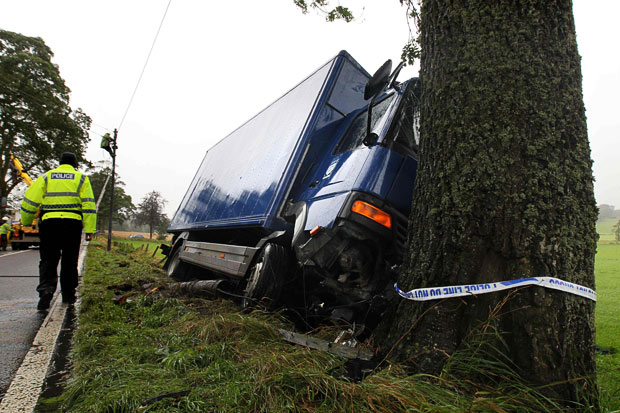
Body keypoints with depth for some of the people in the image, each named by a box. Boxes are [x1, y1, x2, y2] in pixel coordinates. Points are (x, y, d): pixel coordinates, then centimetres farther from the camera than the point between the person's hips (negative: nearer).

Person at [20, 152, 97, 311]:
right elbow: (89, 205, -1)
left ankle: (46, 289, -15)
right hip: (72, 223, 0)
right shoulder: (81, 178, 8)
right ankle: (68, 295, 17)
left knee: (48, 261, 6)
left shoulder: (46, 177, 11)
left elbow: (29, 201, 6)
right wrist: (90, 229, -3)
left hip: (49, 222, 0)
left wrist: (26, 222, 20)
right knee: (70, 261, 10)